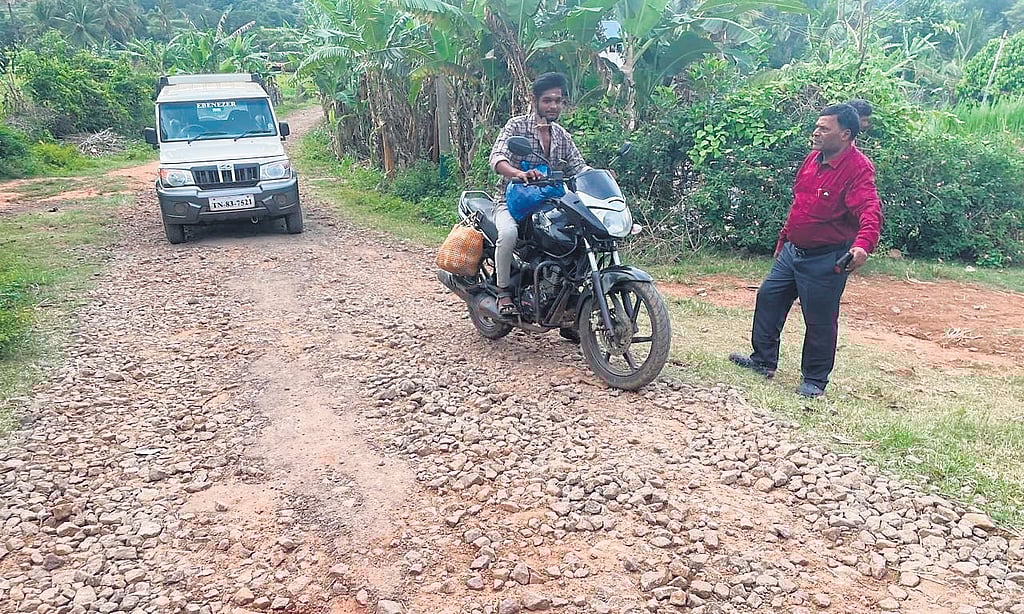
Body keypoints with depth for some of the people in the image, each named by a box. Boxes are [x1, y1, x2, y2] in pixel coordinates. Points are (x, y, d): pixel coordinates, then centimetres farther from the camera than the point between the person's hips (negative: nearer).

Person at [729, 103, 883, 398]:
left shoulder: (858, 168, -18)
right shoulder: (813, 158, 7)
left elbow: (870, 212, -32)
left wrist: (862, 244, -51)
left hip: (825, 260, -8)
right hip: (793, 250, 8)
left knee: (820, 320, 2)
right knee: (768, 298, 13)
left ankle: (814, 380, 18)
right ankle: (763, 360, 29)